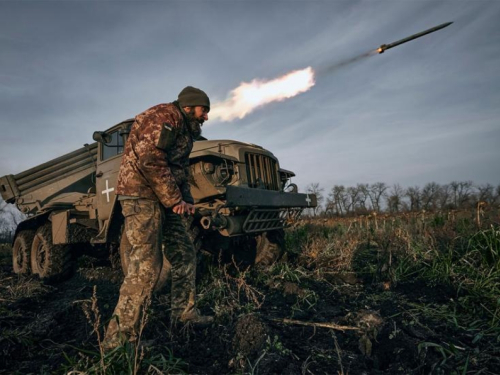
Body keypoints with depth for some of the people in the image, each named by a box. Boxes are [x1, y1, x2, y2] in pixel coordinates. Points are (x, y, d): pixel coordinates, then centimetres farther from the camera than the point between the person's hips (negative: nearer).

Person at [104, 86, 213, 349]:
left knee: (184, 254, 11)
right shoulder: (165, 116, -10)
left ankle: (183, 312, 23)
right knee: (146, 266, -12)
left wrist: (185, 199, 6)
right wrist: (174, 199, -18)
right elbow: (149, 158, -23)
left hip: (163, 199, 10)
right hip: (142, 195, -10)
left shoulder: (185, 130, 22)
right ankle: (119, 336, -2)